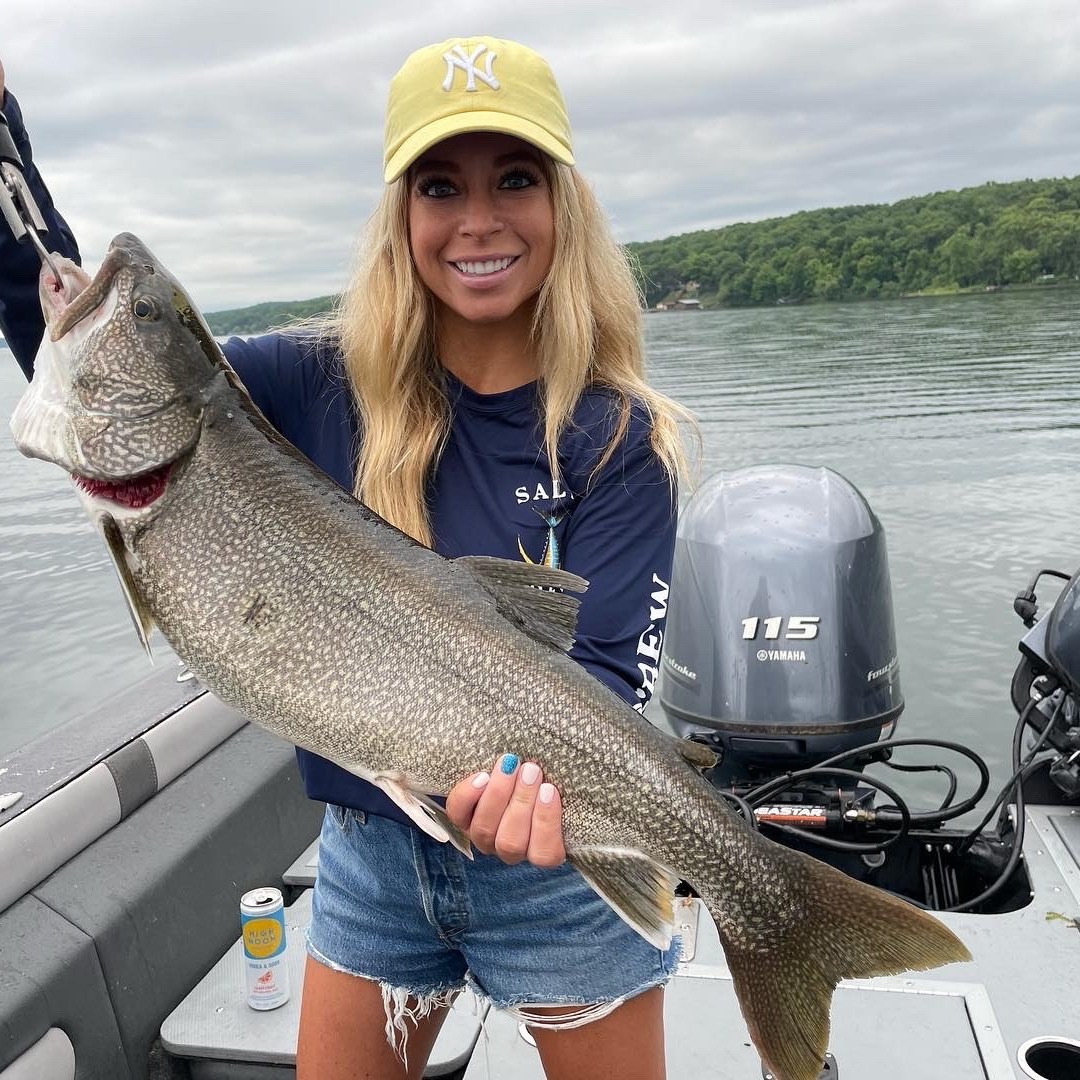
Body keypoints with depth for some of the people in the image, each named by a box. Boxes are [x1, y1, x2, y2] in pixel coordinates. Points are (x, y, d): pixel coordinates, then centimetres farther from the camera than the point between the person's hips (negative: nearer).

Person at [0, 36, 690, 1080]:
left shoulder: (618, 435, -13)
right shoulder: (330, 387, -7)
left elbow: (608, 671, -19)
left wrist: (541, 775, -39)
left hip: (560, 866, -2)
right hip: (369, 857, 3)